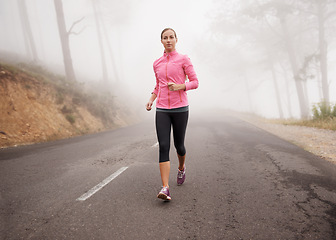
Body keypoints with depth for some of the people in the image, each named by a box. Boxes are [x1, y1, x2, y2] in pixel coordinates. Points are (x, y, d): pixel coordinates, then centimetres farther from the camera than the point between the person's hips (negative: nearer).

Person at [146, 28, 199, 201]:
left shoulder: (183, 59, 1)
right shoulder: (157, 63, 13)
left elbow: (195, 82, 0)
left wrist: (179, 86, -18)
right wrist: (151, 100, 6)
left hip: (180, 108, -2)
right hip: (162, 110, 2)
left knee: (178, 145, 8)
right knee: (163, 146, -12)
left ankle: (181, 167, 43)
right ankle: (165, 188, -14)